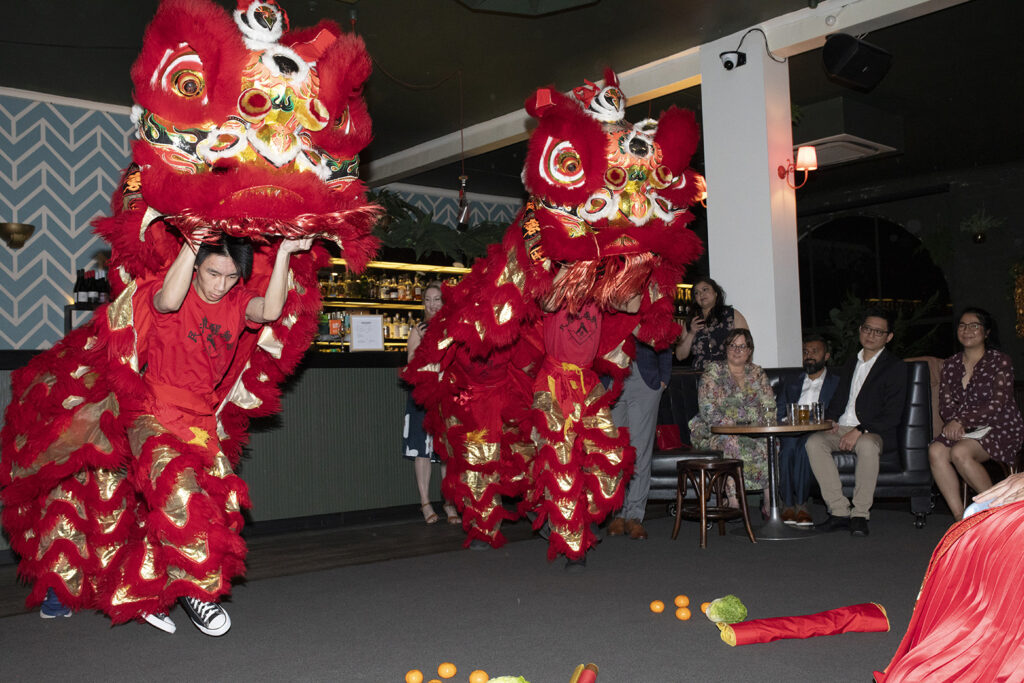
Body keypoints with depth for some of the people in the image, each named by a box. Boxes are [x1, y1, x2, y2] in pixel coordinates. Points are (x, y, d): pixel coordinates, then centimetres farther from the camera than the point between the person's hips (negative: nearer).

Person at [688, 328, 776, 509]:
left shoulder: (757, 373, 16)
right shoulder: (713, 370, 3)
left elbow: (770, 407, 10)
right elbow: (707, 409, -8)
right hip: (717, 432, -3)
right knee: (731, 440, -36)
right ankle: (733, 499, -37)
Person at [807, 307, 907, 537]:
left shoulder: (896, 367, 2)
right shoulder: (851, 363, 23)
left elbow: (893, 415, -8)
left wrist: (860, 431, -19)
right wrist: (830, 419, 4)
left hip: (873, 433, -5)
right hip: (841, 429, 5)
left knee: (867, 446, -39)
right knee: (814, 442, -25)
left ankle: (860, 515, -27)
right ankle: (839, 511, -25)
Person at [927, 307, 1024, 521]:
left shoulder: (1000, 361, -4)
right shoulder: (951, 365, 12)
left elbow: (997, 404, -14)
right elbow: (945, 405, 6)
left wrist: (962, 421, -21)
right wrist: (955, 423, -16)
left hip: (1001, 428, -5)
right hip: (964, 430, 5)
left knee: (960, 452, -32)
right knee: (936, 451, -26)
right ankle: (960, 516, -23)